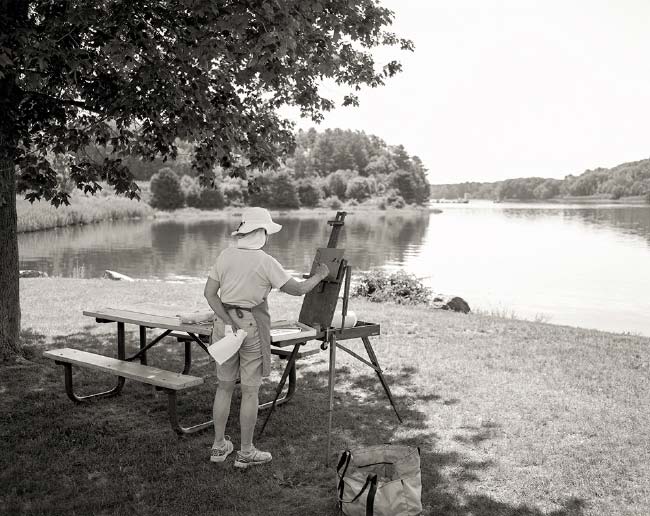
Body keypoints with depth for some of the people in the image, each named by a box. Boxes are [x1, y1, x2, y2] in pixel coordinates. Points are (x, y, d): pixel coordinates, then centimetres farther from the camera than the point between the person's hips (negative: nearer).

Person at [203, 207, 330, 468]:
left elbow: (209, 293, -4)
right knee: (250, 390, 6)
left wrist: (229, 322, -7)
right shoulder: (266, 262, -14)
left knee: (224, 386, 17)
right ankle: (246, 452, 16)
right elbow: (297, 289, -9)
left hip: (224, 322, 5)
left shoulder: (225, 255, 1)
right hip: (252, 328, -5)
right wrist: (319, 275, 8)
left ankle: (219, 446, 25)